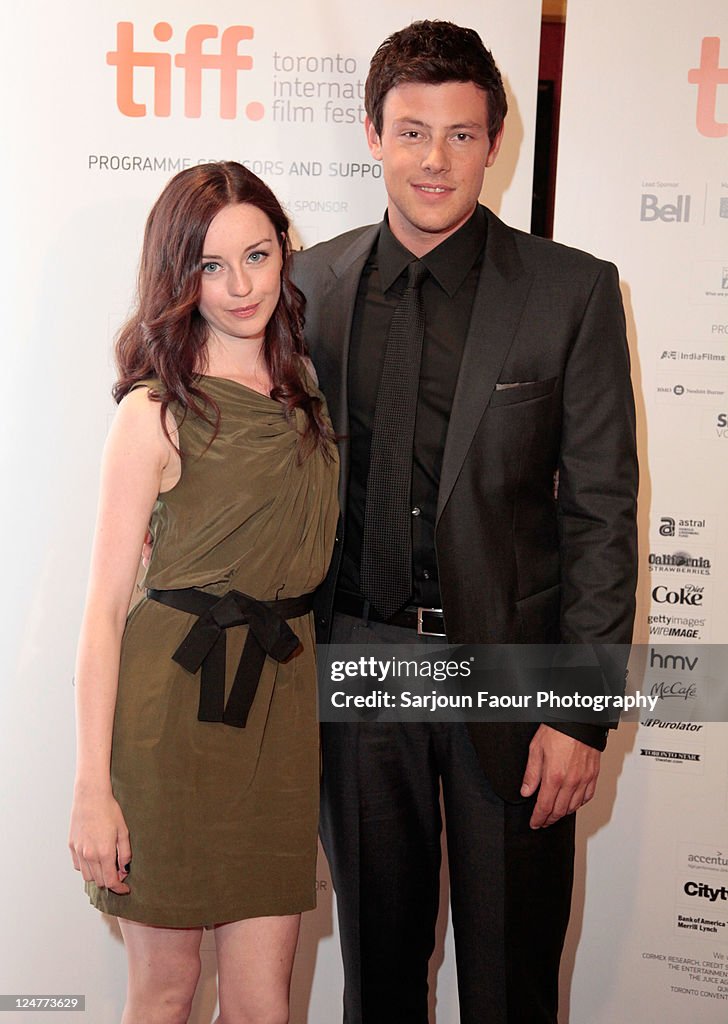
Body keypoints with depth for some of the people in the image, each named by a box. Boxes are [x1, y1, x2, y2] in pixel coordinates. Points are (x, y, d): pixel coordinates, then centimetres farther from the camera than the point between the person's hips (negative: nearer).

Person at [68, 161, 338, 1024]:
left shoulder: (304, 392, 9)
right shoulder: (157, 413, -7)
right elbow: (105, 603, -8)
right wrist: (93, 785, -11)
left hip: (282, 694, 4)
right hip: (174, 701, -4)